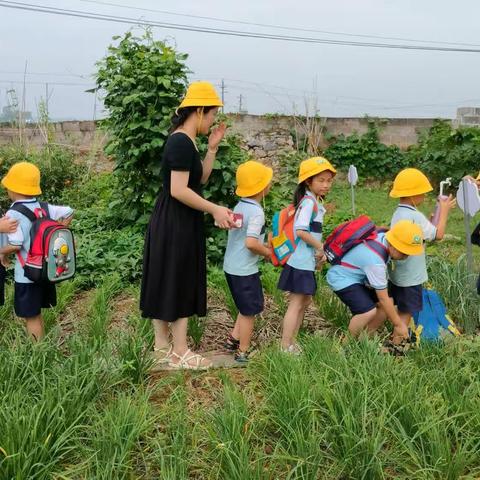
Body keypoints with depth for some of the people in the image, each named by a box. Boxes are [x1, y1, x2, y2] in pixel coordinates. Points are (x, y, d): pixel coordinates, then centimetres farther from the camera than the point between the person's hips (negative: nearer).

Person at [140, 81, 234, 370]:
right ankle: (179, 352, 10)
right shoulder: (181, 143, -18)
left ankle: (163, 346, 24)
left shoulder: (185, 141, 12)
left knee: (167, 284, 14)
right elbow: (179, 190, -24)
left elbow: (200, 180, 16)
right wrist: (215, 210, -19)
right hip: (175, 224, -10)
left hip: (178, 222, 10)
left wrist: (212, 149, 9)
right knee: (177, 283, -1)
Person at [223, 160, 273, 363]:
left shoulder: (239, 207, 7)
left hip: (231, 266, 9)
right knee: (249, 311, 6)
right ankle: (242, 353, 16)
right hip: (245, 270, -9)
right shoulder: (256, 212, -20)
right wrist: (267, 252, -13)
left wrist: (263, 246, 12)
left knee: (246, 307, 25)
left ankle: (233, 339, 30)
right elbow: (251, 243, -29)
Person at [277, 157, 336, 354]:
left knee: (304, 302, 17)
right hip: (301, 263, -10)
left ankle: (292, 343, 27)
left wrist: (320, 251, 3)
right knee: (296, 304, -3)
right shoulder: (309, 201, -17)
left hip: (307, 262, 10)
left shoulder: (316, 202, 13)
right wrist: (320, 247, -16)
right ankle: (285, 348, 5)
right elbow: (301, 230, -28)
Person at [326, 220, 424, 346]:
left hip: (358, 276, 9)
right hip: (342, 279, -9)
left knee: (388, 304, 1)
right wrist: (398, 324, -16)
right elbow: (383, 298, -25)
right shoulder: (375, 261, -35)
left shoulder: (383, 236, -13)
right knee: (369, 311, -26)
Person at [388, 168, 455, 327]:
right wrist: (444, 210, -6)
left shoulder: (398, 214, 7)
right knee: (406, 313, 1)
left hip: (396, 273, 9)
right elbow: (438, 235, -15)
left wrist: (429, 221, 7)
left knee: (401, 310, 20)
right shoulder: (415, 216, -20)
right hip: (410, 277, -9)